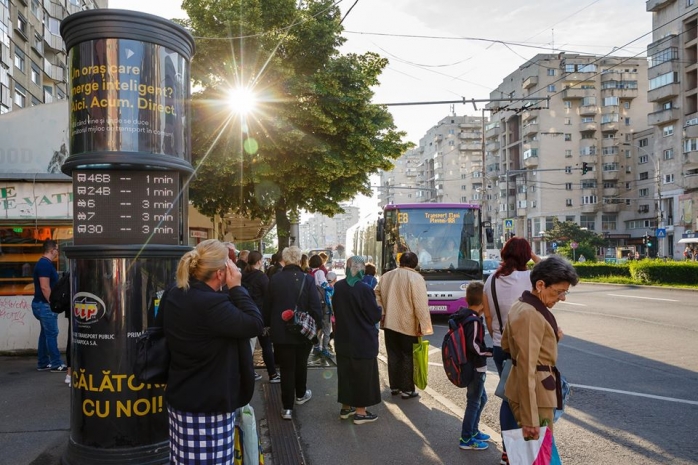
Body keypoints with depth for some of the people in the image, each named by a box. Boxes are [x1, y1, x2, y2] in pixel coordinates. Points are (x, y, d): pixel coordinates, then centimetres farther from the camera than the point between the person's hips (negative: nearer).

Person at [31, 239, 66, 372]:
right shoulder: (45, 264, -18)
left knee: (45, 333, 13)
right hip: (44, 305, -10)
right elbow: (45, 287, -23)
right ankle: (56, 364, -3)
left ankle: (43, 363, 19)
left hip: (42, 304, 10)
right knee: (52, 334, -7)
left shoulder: (45, 263, 14)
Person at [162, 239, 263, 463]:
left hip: (180, 397, 9)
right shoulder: (212, 304, -26)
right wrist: (236, 287, -14)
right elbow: (254, 324, -23)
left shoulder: (173, 296, 3)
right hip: (210, 403, -9)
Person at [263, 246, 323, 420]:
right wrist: (318, 326, 2)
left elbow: (267, 306, 2)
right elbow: (315, 307, -12)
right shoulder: (307, 279, -12)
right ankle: (300, 395, 39)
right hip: (304, 330, 0)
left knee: (286, 368, 5)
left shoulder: (274, 279, -6)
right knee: (301, 364, 20)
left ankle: (287, 407, 5)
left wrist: (268, 324, 15)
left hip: (281, 331, 0)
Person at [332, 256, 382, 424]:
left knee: (345, 372, 17)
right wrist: (378, 308, 6)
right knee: (363, 374, 6)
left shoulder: (338, 287, -4)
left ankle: (345, 407, 27)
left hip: (343, 338, 6)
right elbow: (376, 316, -14)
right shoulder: (364, 289, -22)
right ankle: (360, 412, 13)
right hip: (363, 340, -6)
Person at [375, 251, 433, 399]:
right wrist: (424, 326, -14)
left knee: (393, 356, 14)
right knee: (408, 357, 6)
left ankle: (394, 387, 22)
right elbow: (421, 305, -17)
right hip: (408, 325, -5)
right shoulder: (416, 278, -13)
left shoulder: (387, 276, 5)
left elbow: (377, 294, 10)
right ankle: (407, 390, 10)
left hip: (389, 323, 5)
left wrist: (382, 312, 10)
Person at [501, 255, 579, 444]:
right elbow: (527, 368, -26)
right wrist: (530, 419, -25)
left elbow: (506, 344, 18)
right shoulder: (530, 315, -23)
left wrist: (551, 335, 14)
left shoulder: (520, 306, 7)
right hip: (534, 393, -10)